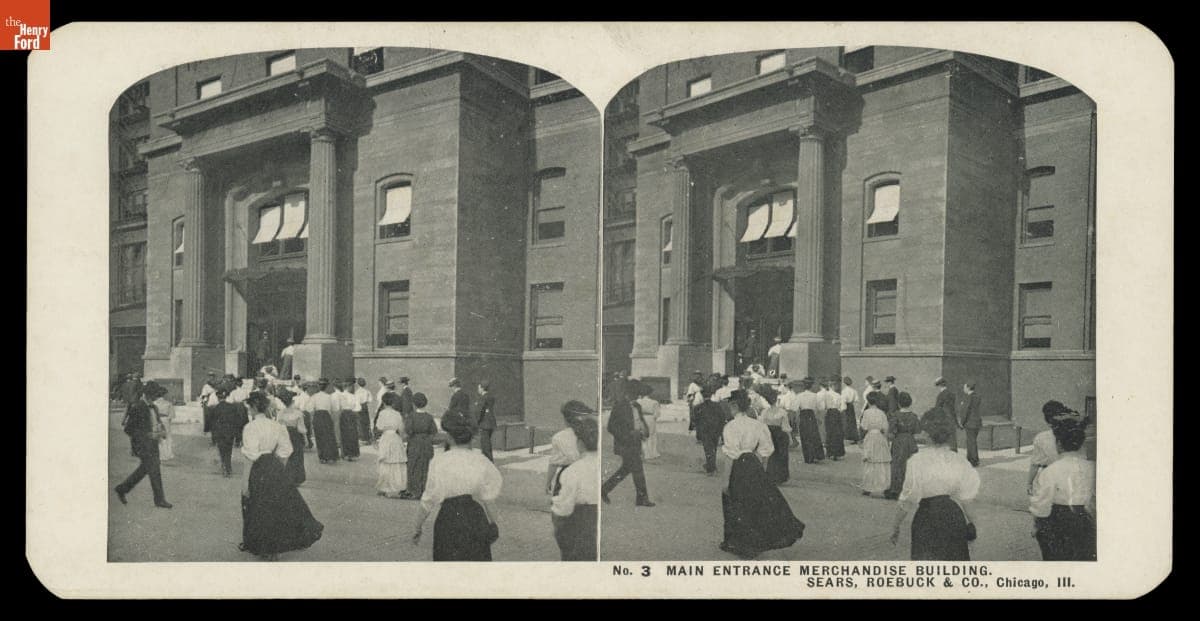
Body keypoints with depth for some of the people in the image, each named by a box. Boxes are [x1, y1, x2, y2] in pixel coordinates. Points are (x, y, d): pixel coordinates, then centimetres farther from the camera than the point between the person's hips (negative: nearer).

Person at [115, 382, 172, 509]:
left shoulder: (152, 407, 13)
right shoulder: (136, 407, -12)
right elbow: (128, 429, -14)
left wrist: (161, 431, 3)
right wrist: (147, 435, -19)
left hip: (152, 442, 9)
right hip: (143, 443, -9)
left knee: (143, 470, 15)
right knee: (154, 470, -7)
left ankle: (121, 489, 30)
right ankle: (159, 499, -1)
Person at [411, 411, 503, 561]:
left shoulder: (439, 462, -8)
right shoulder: (481, 462, -3)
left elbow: (428, 501, -6)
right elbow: (489, 501, 0)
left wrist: (418, 528, 4)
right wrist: (493, 525, 14)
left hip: (448, 522, -1)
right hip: (477, 522, 2)